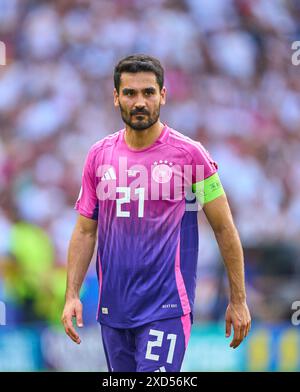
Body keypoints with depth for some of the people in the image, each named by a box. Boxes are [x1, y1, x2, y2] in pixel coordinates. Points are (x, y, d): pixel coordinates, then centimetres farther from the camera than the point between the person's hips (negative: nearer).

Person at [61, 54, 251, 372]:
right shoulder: (99, 155, 7)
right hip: (112, 308, 5)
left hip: (166, 308, -5)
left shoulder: (189, 154, -5)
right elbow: (85, 231, 11)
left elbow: (224, 229, -1)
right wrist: (72, 295, 0)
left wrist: (238, 300, -1)